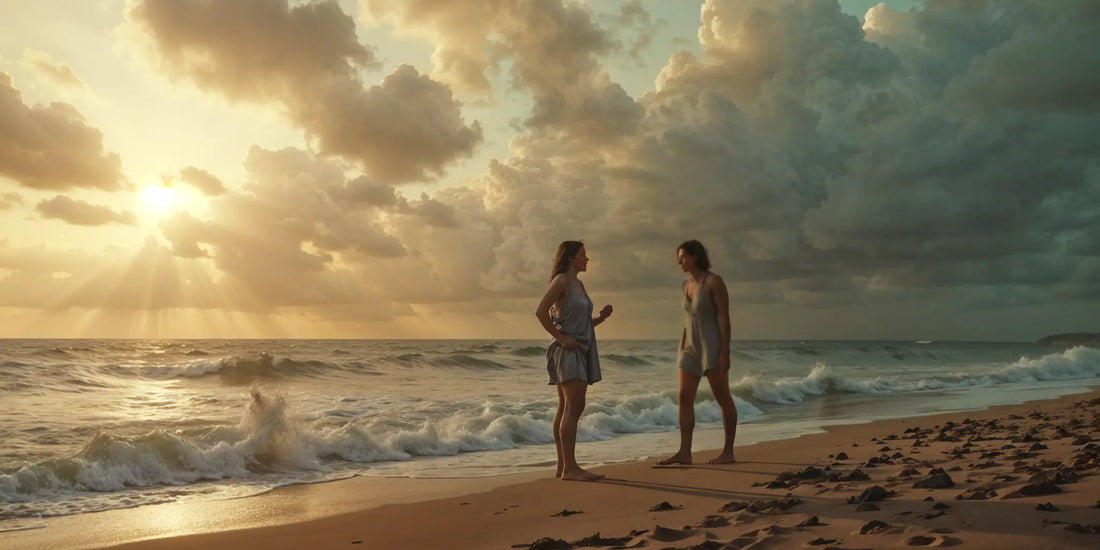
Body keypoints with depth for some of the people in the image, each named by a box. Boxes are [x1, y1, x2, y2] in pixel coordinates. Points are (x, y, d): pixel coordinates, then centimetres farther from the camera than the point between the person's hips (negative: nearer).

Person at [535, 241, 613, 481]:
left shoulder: (579, 284, 18)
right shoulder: (561, 281, -9)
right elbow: (540, 311, -19)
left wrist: (601, 317, 7)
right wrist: (560, 337, -17)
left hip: (581, 350, 9)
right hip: (567, 351, -9)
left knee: (567, 408, 9)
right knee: (573, 407, -12)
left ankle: (563, 466, 13)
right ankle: (570, 467, -11)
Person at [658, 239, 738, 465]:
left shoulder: (714, 282, -10)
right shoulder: (686, 284, 12)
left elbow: (724, 317, -14)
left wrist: (725, 351, -18)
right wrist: (681, 349, 14)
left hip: (712, 346, -8)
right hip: (691, 346, 8)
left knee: (723, 399, 1)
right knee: (684, 398, 1)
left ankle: (728, 452, 8)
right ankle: (684, 452, 3)